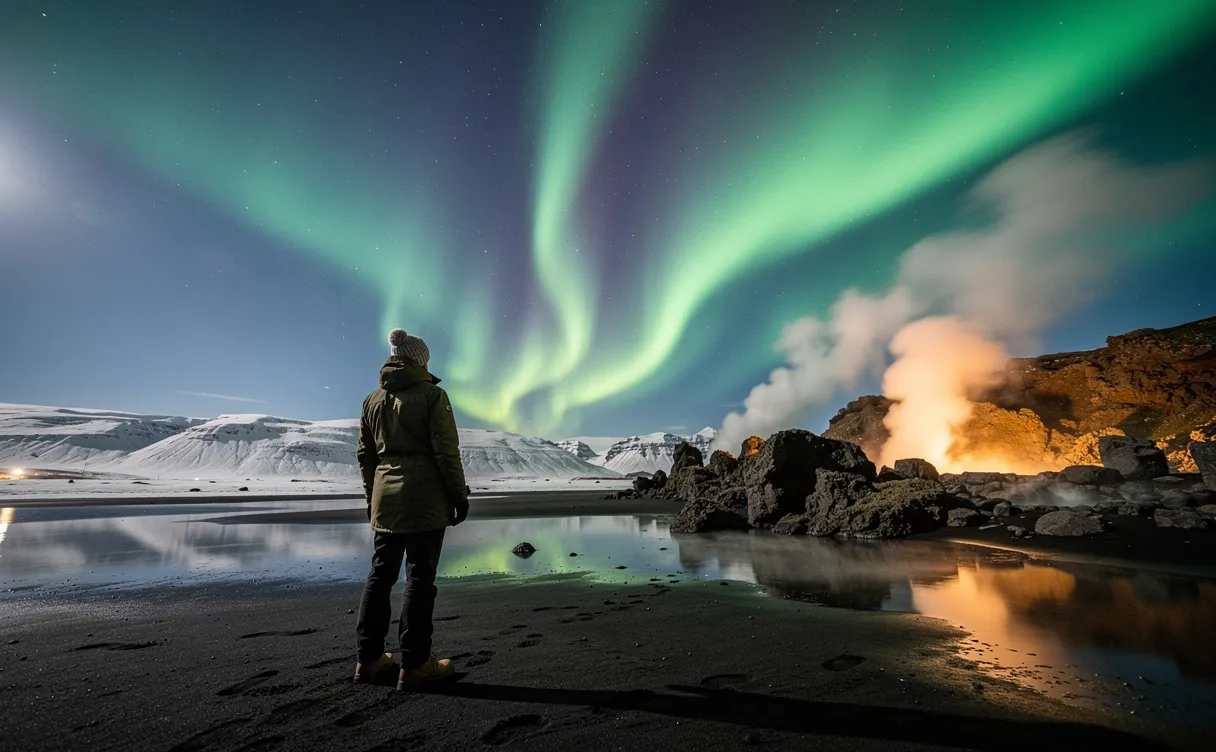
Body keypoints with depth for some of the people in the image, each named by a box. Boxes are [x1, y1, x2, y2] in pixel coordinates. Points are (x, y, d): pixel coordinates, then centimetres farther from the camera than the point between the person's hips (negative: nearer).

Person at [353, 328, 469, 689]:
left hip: (385, 500, 6)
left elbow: (365, 454, 14)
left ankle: (369, 658, 25)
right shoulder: (431, 394, -9)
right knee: (419, 578, 1)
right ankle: (414, 663, 9)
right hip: (425, 499, -6)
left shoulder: (373, 400, 10)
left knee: (380, 574, 15)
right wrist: (459, 496, -4)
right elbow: (447, 452, -12)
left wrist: (371, 497, 22)